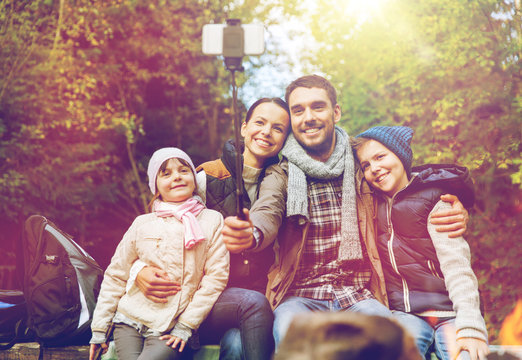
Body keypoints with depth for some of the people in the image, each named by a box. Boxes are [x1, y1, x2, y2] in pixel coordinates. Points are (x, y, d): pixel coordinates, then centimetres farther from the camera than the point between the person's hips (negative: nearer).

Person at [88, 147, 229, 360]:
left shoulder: (212, 221, 5)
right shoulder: (142, 224, 9)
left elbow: (216, 277, 1)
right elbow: (115, 276, 12)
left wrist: (185, 326, -5)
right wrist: (99, 329, 8)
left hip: (169, 333, -2)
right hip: (130, 321, 2)